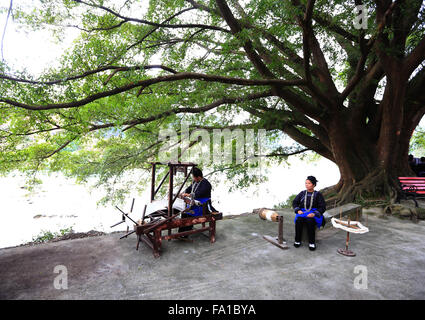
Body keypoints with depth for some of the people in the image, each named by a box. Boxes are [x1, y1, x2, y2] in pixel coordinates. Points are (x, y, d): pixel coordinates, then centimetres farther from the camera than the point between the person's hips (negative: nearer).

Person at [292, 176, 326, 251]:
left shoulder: (318, 194, 2)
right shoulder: (302, 193, 11)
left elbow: (322, 207, -3)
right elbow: (294, 202, 11)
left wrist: (314, 214, -19)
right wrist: (298, 210, -9)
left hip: (314, 214, -2)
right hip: (302, 212, 3)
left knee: (310, 221, -36)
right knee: (298, 220, -31)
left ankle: (312, 243, -24)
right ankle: (297, 241, -19)